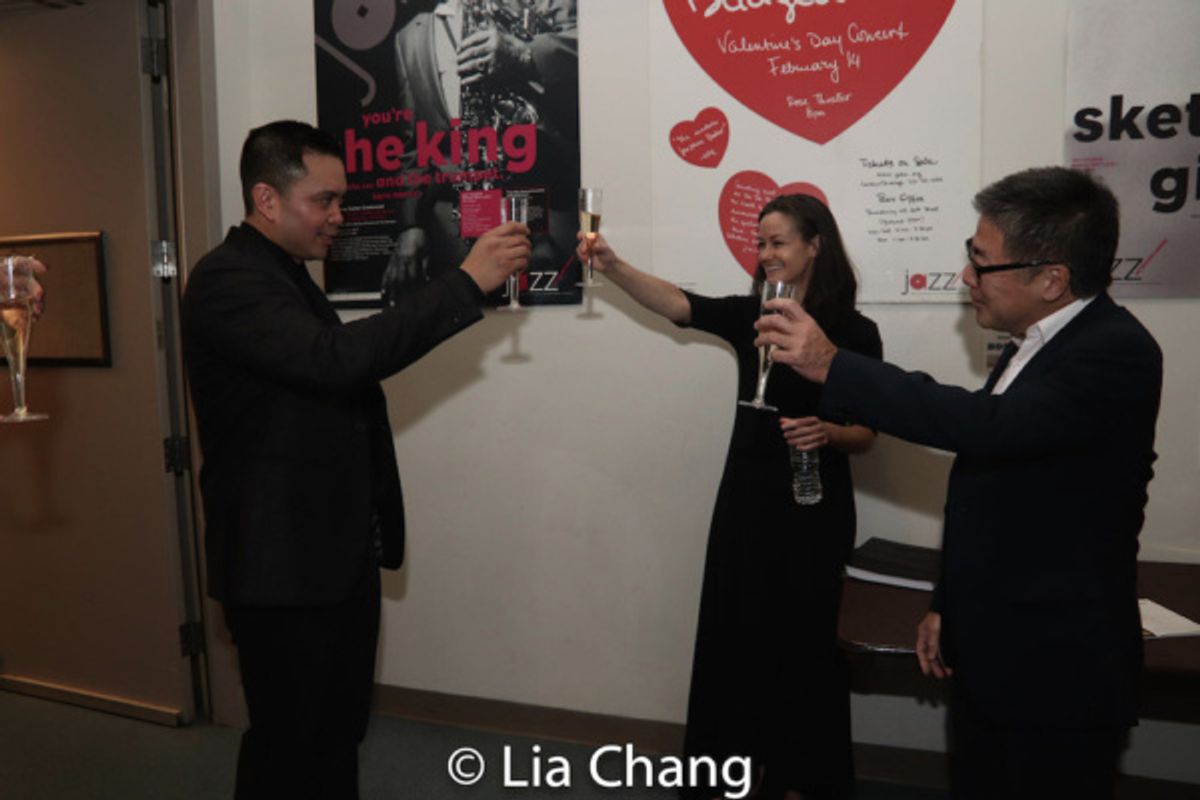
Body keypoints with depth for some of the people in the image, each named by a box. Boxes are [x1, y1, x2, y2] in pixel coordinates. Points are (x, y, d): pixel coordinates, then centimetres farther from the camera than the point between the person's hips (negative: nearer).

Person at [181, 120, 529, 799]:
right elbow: (337, 359, -34)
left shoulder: (289, 275, 15)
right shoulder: (227, 280, -17)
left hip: (340, 550, 9)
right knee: (290, 743, 6)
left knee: (340, 731, 19)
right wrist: (467, 281, -32)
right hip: (284, 562, -9)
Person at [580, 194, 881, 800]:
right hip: (746, 499, 3)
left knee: (802, 639, 10)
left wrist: (826, 431, -26)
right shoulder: (749, 315, 2)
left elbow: (867, 432, -4)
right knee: (734, 633, 10)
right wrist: (612, 267, -28)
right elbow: (676, 304, -14)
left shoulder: (854, 331, -6)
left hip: (813, 507, -3)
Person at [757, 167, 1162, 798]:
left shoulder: (1116, 353, -20)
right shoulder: (1035, 343, 7)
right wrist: (949, 604, 16)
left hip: (1056, 673, -8)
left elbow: (988, 427, -37)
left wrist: (832, 366, -32)